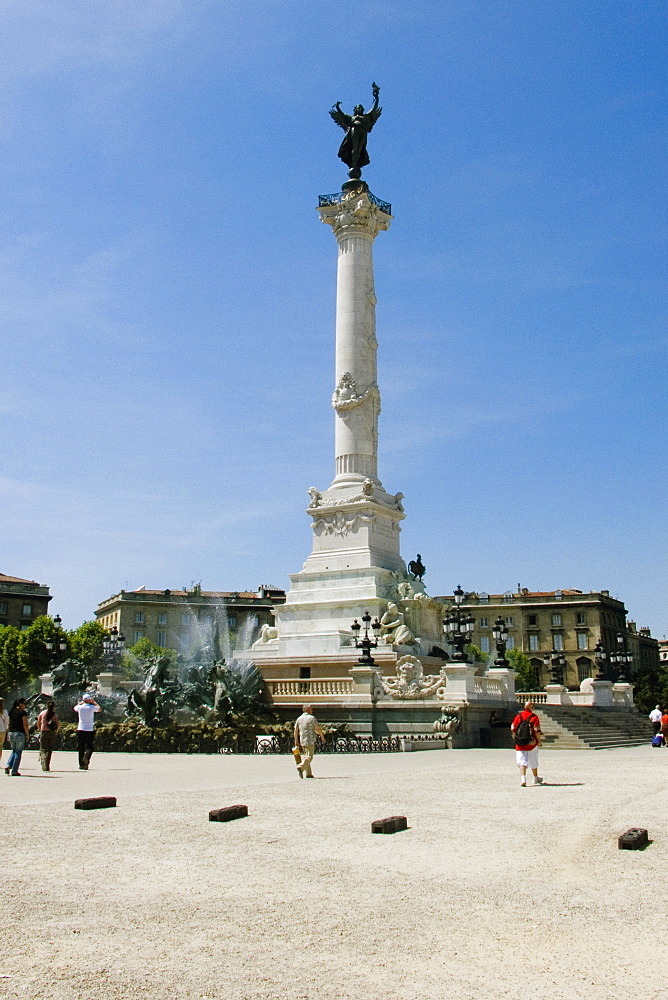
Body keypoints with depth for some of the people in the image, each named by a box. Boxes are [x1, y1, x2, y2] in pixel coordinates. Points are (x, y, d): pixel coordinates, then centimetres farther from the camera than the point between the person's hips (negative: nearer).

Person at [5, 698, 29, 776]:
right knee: (18, 752, 2)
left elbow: (9, 724, 13)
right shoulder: (23, 712, -10)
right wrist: (27, 734, -5)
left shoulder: (12, 712, 9)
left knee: (14, 750, 22)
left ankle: (8, 766, 4)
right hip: (20, 733, -6)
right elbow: (25, 725, -13)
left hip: (11, 733, 6)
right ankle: (14, 771, 3)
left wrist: (9, 734, 19)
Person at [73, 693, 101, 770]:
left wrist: (81, 702, 28)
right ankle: (86, 758, -24)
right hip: (90, 730, -2)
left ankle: (81, 765, 11)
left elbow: (75, 708, 23)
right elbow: (100, 709, 15)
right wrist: (94, 702, 24)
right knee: (89, 747, 4)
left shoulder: (80, 707, -2)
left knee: (81, 748, 10)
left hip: (80, 730, 2)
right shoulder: (92, 707, -6)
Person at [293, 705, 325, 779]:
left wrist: (296, 741, 12)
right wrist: (322, 737, 7)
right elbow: (318, 728, -5)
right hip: (310, 741, -6)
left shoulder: (299, 719, 10)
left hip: (302, 741, 6)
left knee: (305, 756, 12)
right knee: (309, 756, -7)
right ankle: (301, 767, -28)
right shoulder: (312, 718, -6)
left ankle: (308, 773, 11)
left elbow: (296, 730, 8)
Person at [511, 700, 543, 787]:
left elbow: (513, 729, 5)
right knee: (533, 762, 16)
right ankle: (536, 779, 33)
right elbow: (537, 731, -11)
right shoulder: (534, 717, -6)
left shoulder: (518, 716, 4)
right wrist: (539, 741, 1)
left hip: (520, 744, 1)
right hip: (532, 743, -1)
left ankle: (523, 779, -19)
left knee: (522, 761, -2)